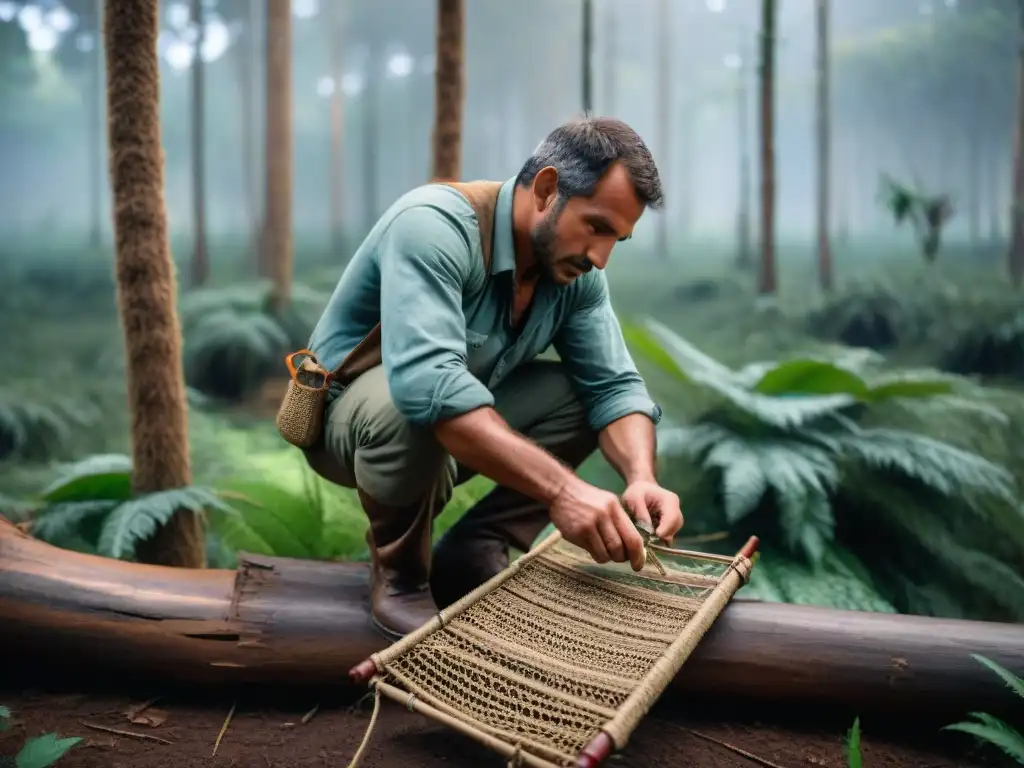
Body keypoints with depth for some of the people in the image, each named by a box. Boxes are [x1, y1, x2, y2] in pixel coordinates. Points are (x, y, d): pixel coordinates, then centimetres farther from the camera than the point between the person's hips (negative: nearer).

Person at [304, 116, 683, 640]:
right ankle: (398, 573, -11)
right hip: (347, 417, -7)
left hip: (456, 434, 7)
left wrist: (641, 478, -30)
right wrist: (560, 488, -48)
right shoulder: (435, 226, -31)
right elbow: (426, 382, -45)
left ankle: (471, 556, -1)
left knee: (584, 394, -7)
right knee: (413, 409, -38)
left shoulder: (574, 271, -8)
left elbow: (613, 384, -9)